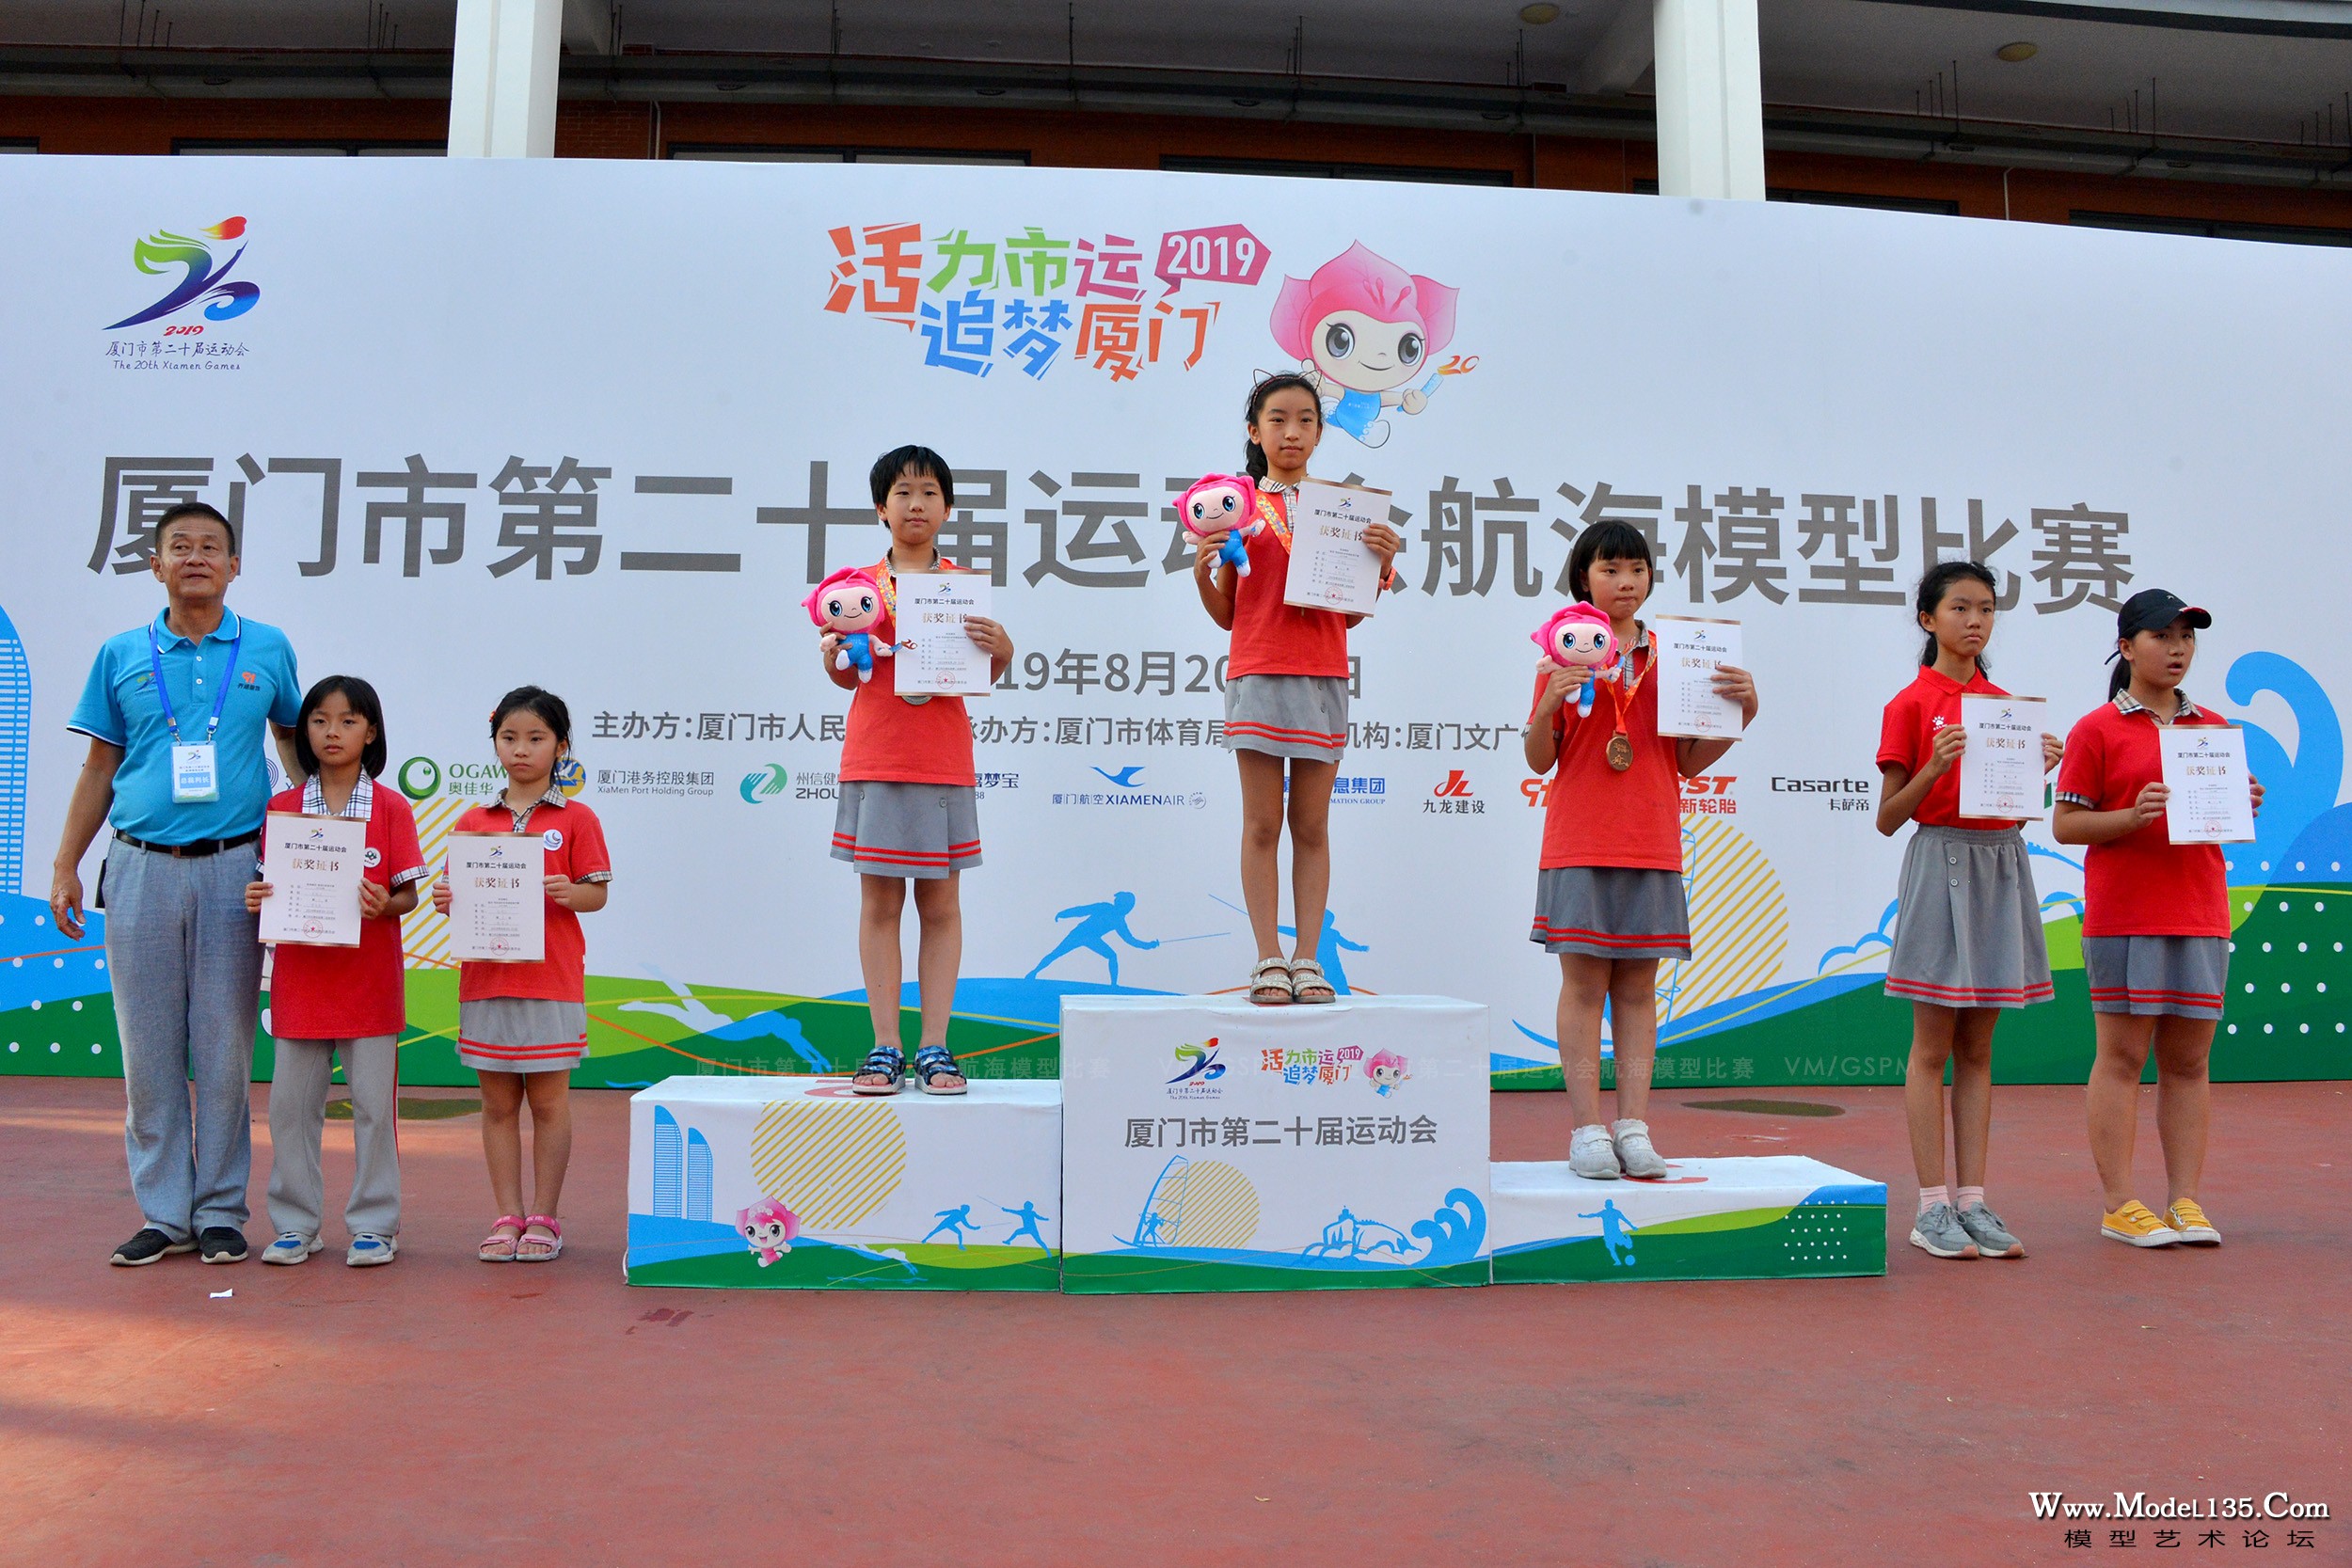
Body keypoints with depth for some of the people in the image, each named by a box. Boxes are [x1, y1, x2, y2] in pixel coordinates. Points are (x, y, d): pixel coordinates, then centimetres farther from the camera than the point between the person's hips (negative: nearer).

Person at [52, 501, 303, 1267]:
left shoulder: (268, 649, 7)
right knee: (148, 1046, 4)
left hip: (234, 867, -1)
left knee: (225, 1046, 1)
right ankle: (164, 1212, 14)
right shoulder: (121, 655, 9)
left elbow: (295, 741, 18)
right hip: (142, 867, 1)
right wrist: (65, 866, 6)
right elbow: (98, 769, 12)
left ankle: (220, 1211, 11)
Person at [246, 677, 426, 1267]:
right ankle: (296, 1223, 20)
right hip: (300, 976, 2)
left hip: (369, 979, -2)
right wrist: (257, 899, -11)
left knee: (374, 1102, 2)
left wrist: (386, 905, -21)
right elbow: (270, 885, 10)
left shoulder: (390, 808, 0)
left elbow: (408, 893, -1)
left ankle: (373, 1224, 13)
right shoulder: (282, 808, 6)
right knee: (290, 1104, 7)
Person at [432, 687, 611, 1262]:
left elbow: (597, 892, -2)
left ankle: (544, 1218, 12)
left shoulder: (576, 820, 0)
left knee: (548, 1100, 4)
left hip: (551, 979, -3)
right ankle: (508, 1216, 17)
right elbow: (458, 891, 12)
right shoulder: (473, 822, 10)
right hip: (485, 977, 3)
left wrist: (568, 892, -22)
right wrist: (446, 899, -9)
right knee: (498, 1103, 8)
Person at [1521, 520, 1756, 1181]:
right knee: (1584, 982, -3)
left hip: (1652, 845, 3)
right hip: (1580, 842, -2)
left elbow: (1689, 761, 9)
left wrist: (1741, 712, -4)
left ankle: (1634, 1125, 8)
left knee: (1638, 984, 5)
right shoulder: (1563, 655, 3)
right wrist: (1549, 706, -17)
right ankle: (1587, 1127, 2)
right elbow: (1538, 760, 1)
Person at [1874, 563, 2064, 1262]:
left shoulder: (2006, 704, 13)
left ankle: (1972, 1200, 11)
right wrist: (1935, 768, -20)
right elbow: (1887, 818, -6)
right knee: (1933, 1048, -2)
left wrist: (2037, 771, -2)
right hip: (1941, 860, -5)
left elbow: (2013, 807, 16)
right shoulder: (1911, 704, -4)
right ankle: (1932, 1207, 3)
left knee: (1977, 1049, 8)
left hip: (2002, 865, 6)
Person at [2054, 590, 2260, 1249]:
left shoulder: (2214, 728, 15)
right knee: (2123, 1056, -2)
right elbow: (2065, 824, -4)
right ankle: (2120, 1205, 4)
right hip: (2123, 916, -5)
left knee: (2189, 1059, 7)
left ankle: (2186, 1201, 13)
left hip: (2200, 915, 5)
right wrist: (2135, 815, -18)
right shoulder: (2098, 730, -1)